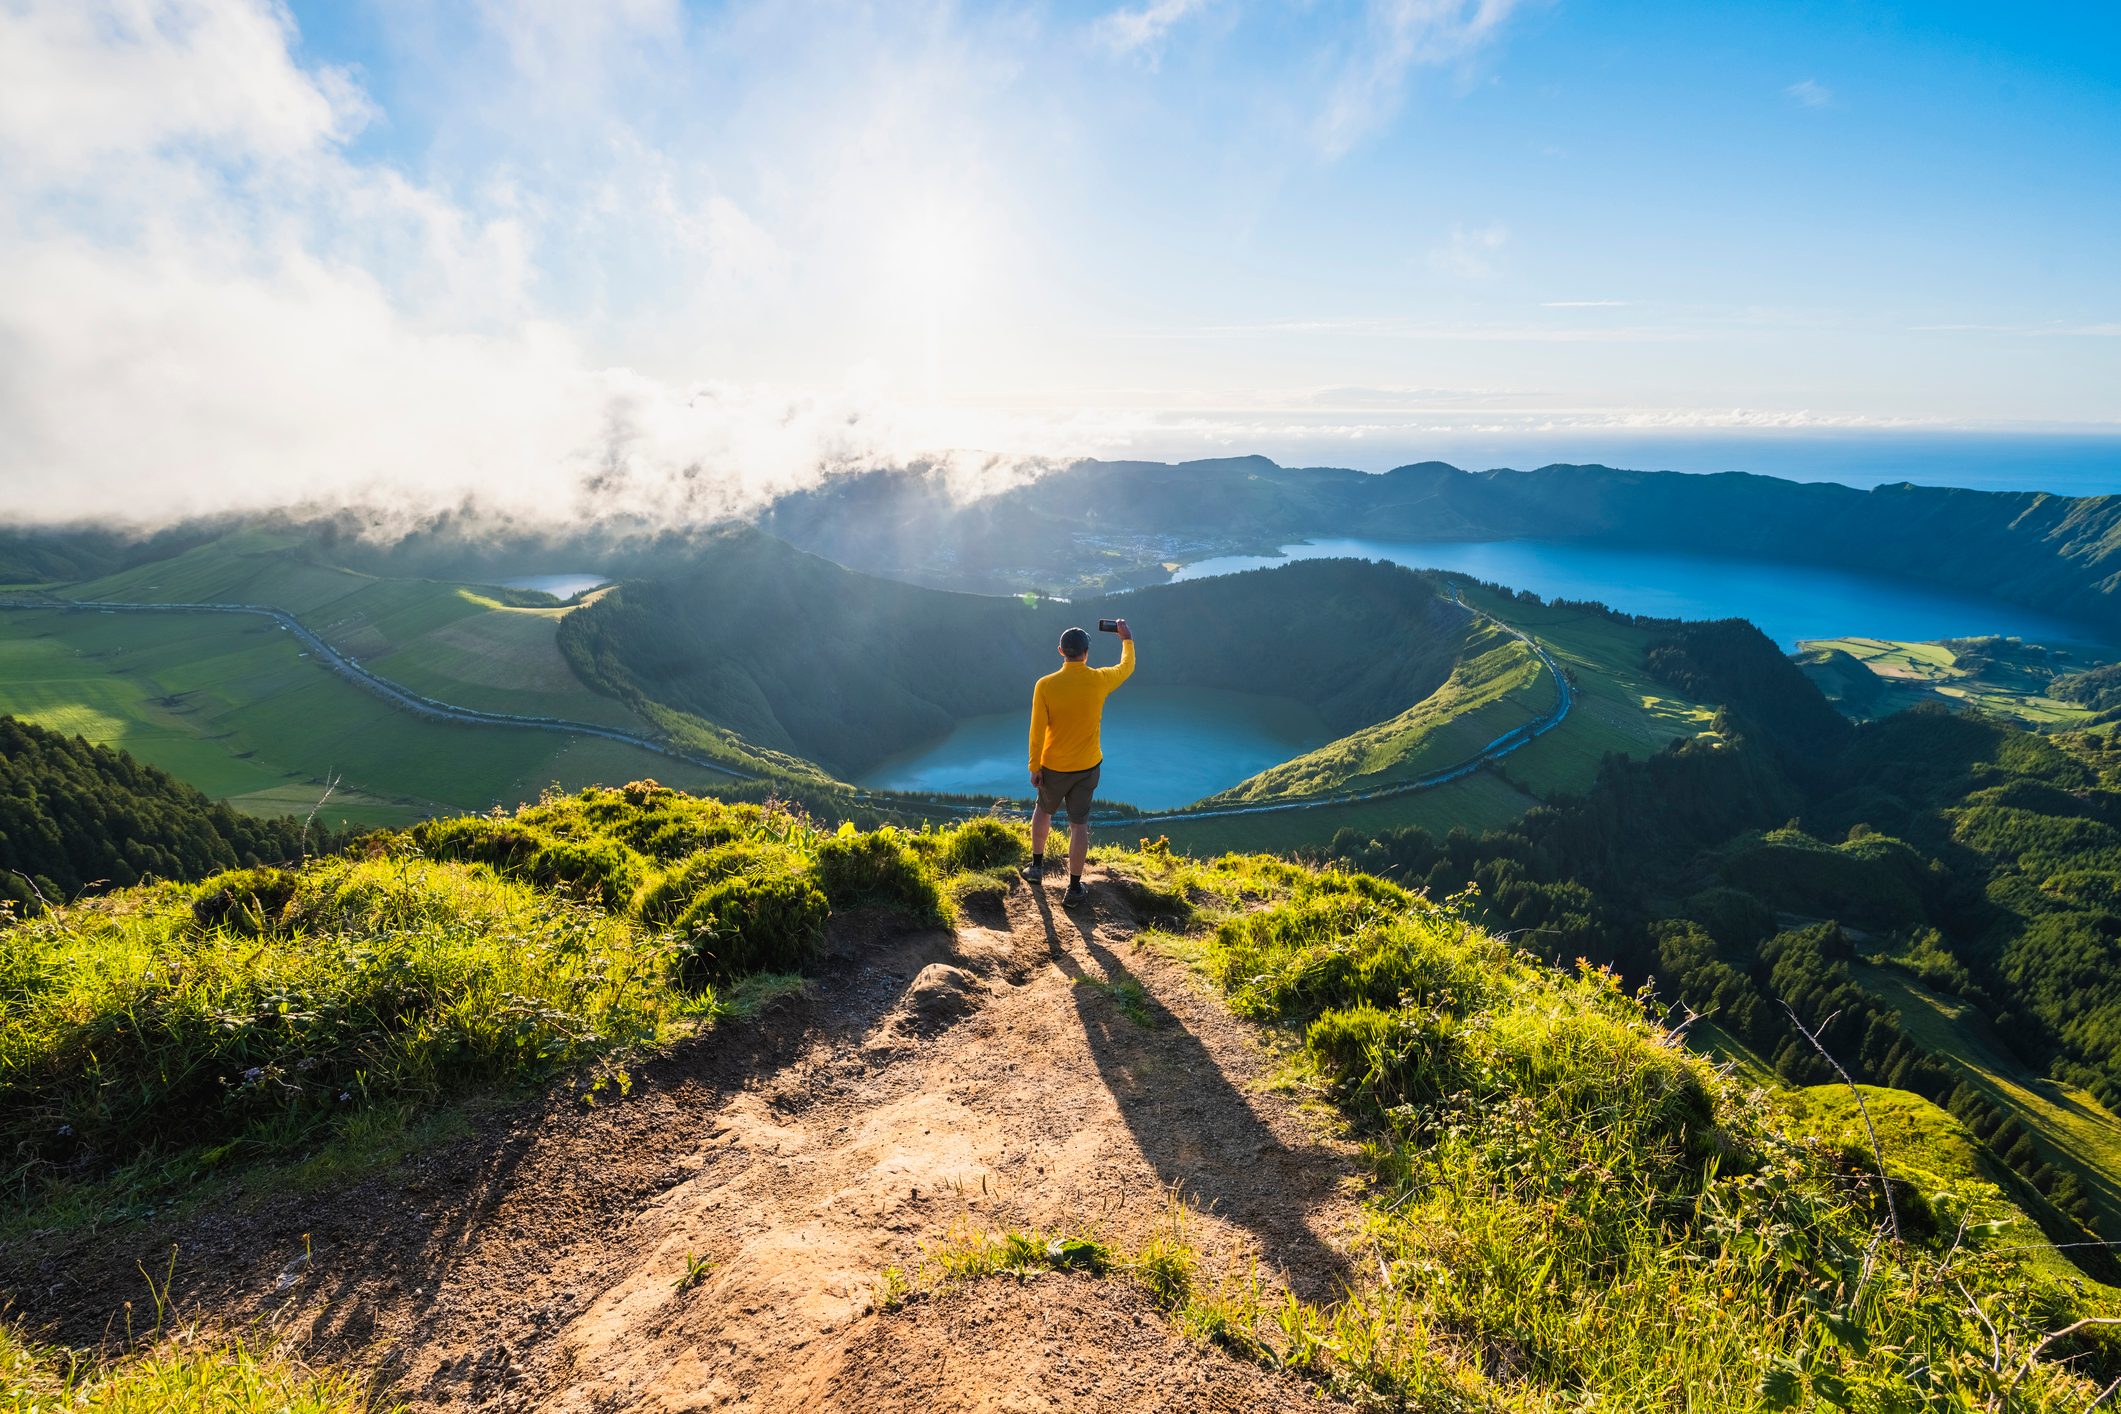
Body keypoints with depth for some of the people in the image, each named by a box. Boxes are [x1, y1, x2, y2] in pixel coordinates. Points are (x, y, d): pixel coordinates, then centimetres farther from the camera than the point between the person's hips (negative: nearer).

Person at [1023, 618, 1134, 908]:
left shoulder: (1045, 685, -17)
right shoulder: (1100, 680, -12)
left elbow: (1037, 731, -14)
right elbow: (1127, 667, 10)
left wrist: (1034, 767, -2)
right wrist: (1126, 638, 27)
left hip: (1054, 767, -1)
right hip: (1088, 767, 1)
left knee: (1044, 810, 25)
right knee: (1079, 824, 9)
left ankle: (1036, 866, 37)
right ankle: (1074, 888, 15)